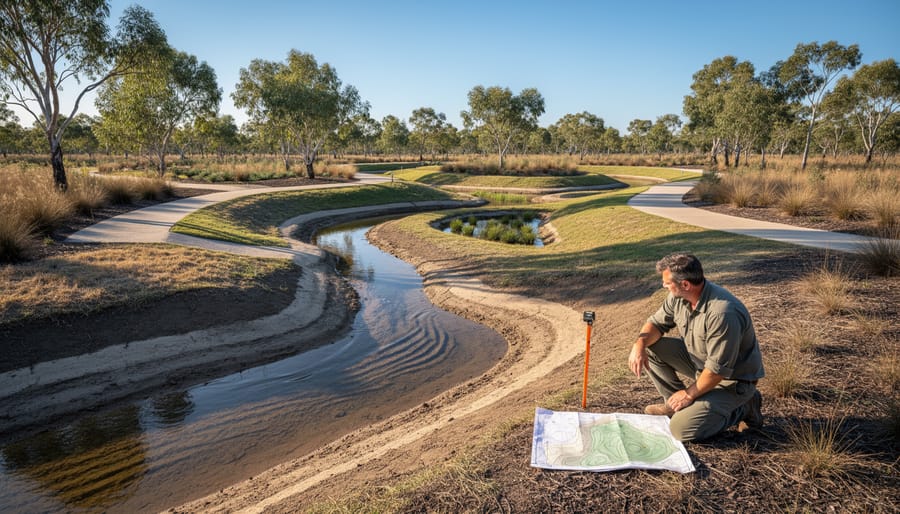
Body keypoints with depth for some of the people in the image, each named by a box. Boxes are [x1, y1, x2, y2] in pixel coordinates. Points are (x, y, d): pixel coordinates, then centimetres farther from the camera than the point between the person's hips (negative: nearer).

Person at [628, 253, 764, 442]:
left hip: (731, 379, -8)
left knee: (682, 429, -17)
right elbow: (657, 322, 1)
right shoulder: (678, 296, -10)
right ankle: (675, 402, 9)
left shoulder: (722, 313, -35)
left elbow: (718, 370, -29)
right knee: (651, 347, -7)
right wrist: (640, 343, -21)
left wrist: (689, 394, -16)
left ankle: (742, 408, 4)